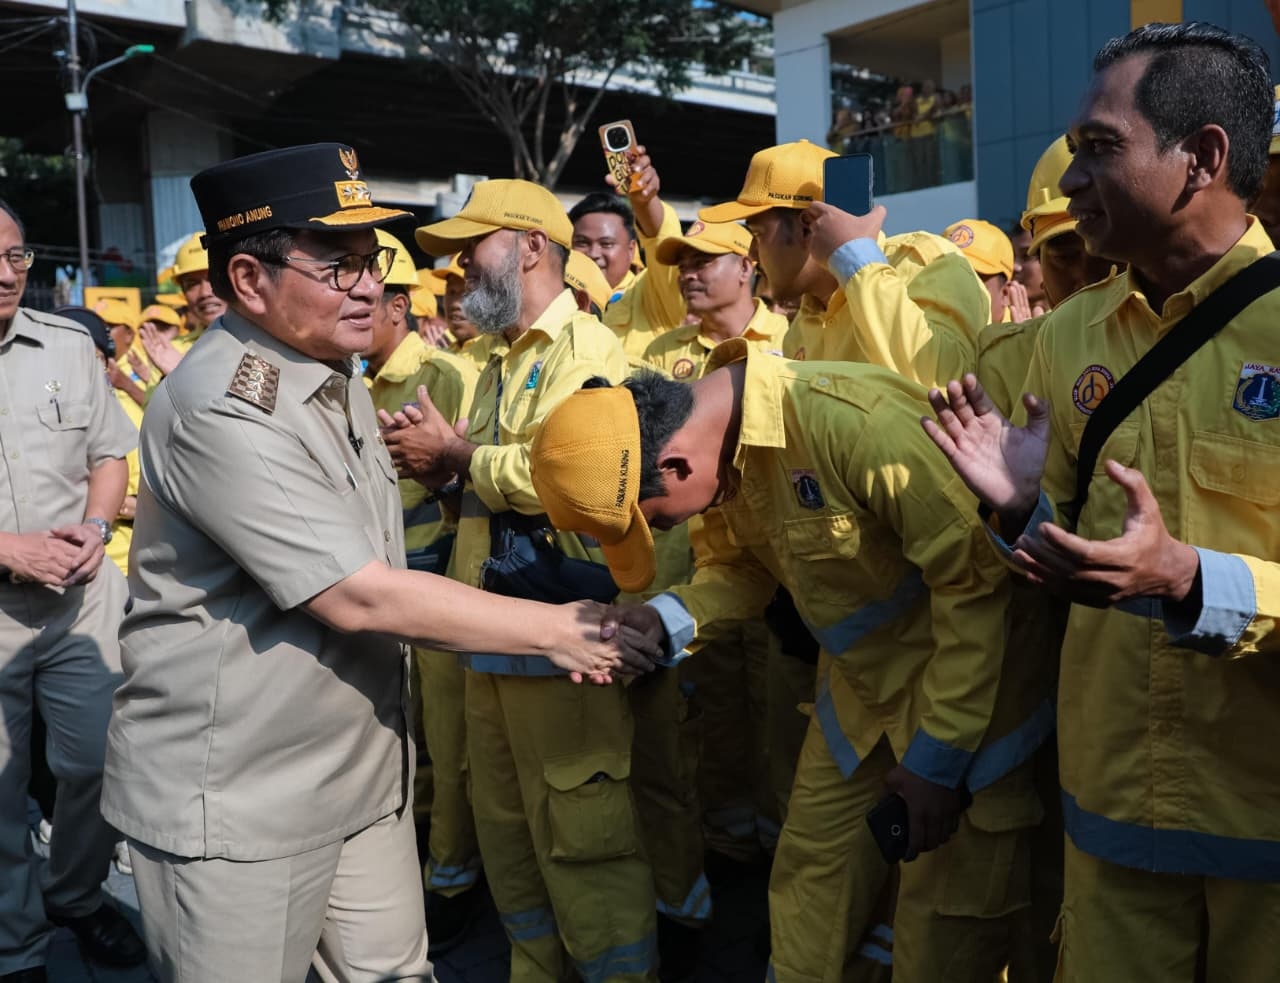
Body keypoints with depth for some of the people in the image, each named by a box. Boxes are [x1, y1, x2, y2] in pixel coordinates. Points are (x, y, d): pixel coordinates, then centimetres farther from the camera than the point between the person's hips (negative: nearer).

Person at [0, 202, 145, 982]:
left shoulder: (70, 345, 3)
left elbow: (110, 454, 10)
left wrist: (96, 527, -8)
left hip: (83, 598, 3)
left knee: (101, 765, 10)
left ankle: (77, 895, 37)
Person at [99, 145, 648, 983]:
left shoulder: (337, 379, 9)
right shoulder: (223, 409, -22)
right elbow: (358, 597, -24)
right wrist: (552, 629, -18)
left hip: (364, 773, 8)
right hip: (235, 801, -8)